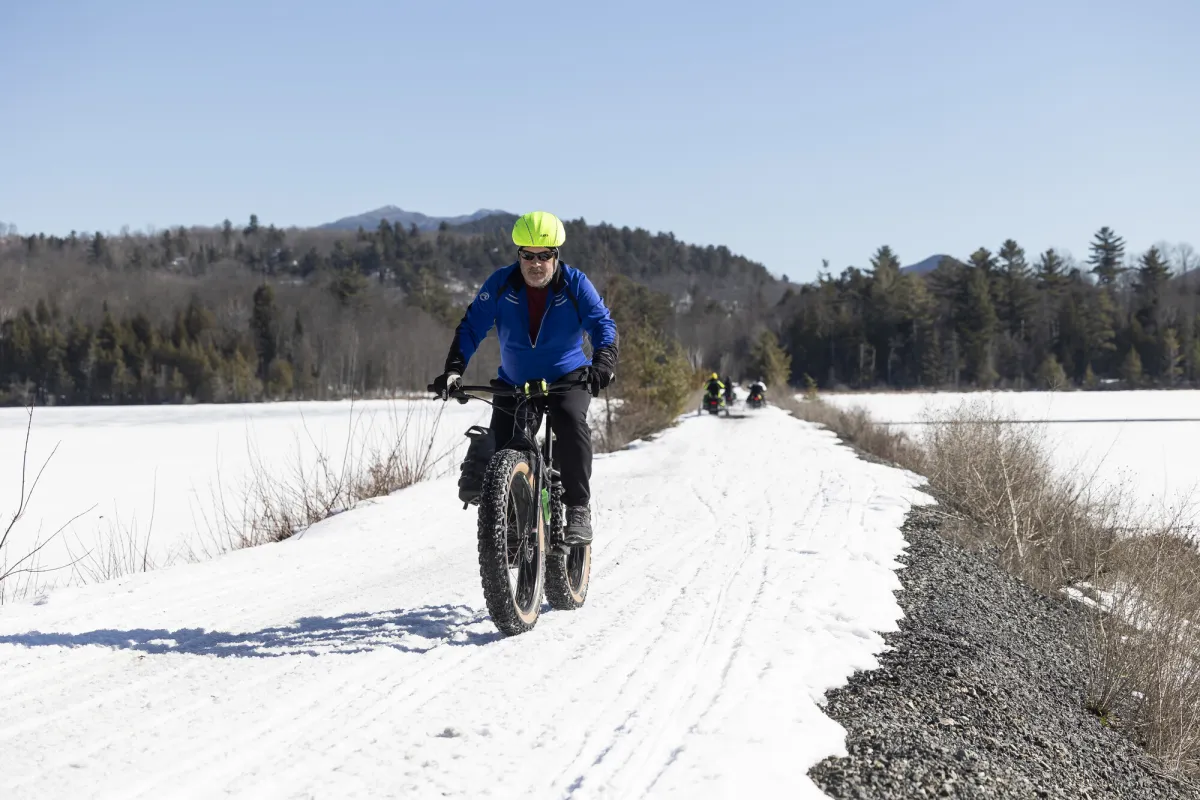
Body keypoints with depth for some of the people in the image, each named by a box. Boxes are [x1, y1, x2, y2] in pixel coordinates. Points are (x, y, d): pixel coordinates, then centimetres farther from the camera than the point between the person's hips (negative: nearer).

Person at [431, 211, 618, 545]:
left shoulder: (575, 283, -12)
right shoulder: (500, 283, -10)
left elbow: (602, 323, -18)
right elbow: (472, 327, -10)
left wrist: (603, 363, -38)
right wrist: (454, 369, -25)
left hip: (567, 377, -2)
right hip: (514, 382, 2)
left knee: (571, 421, -32)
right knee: (499, 448, -7)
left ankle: (578, 508, -22)